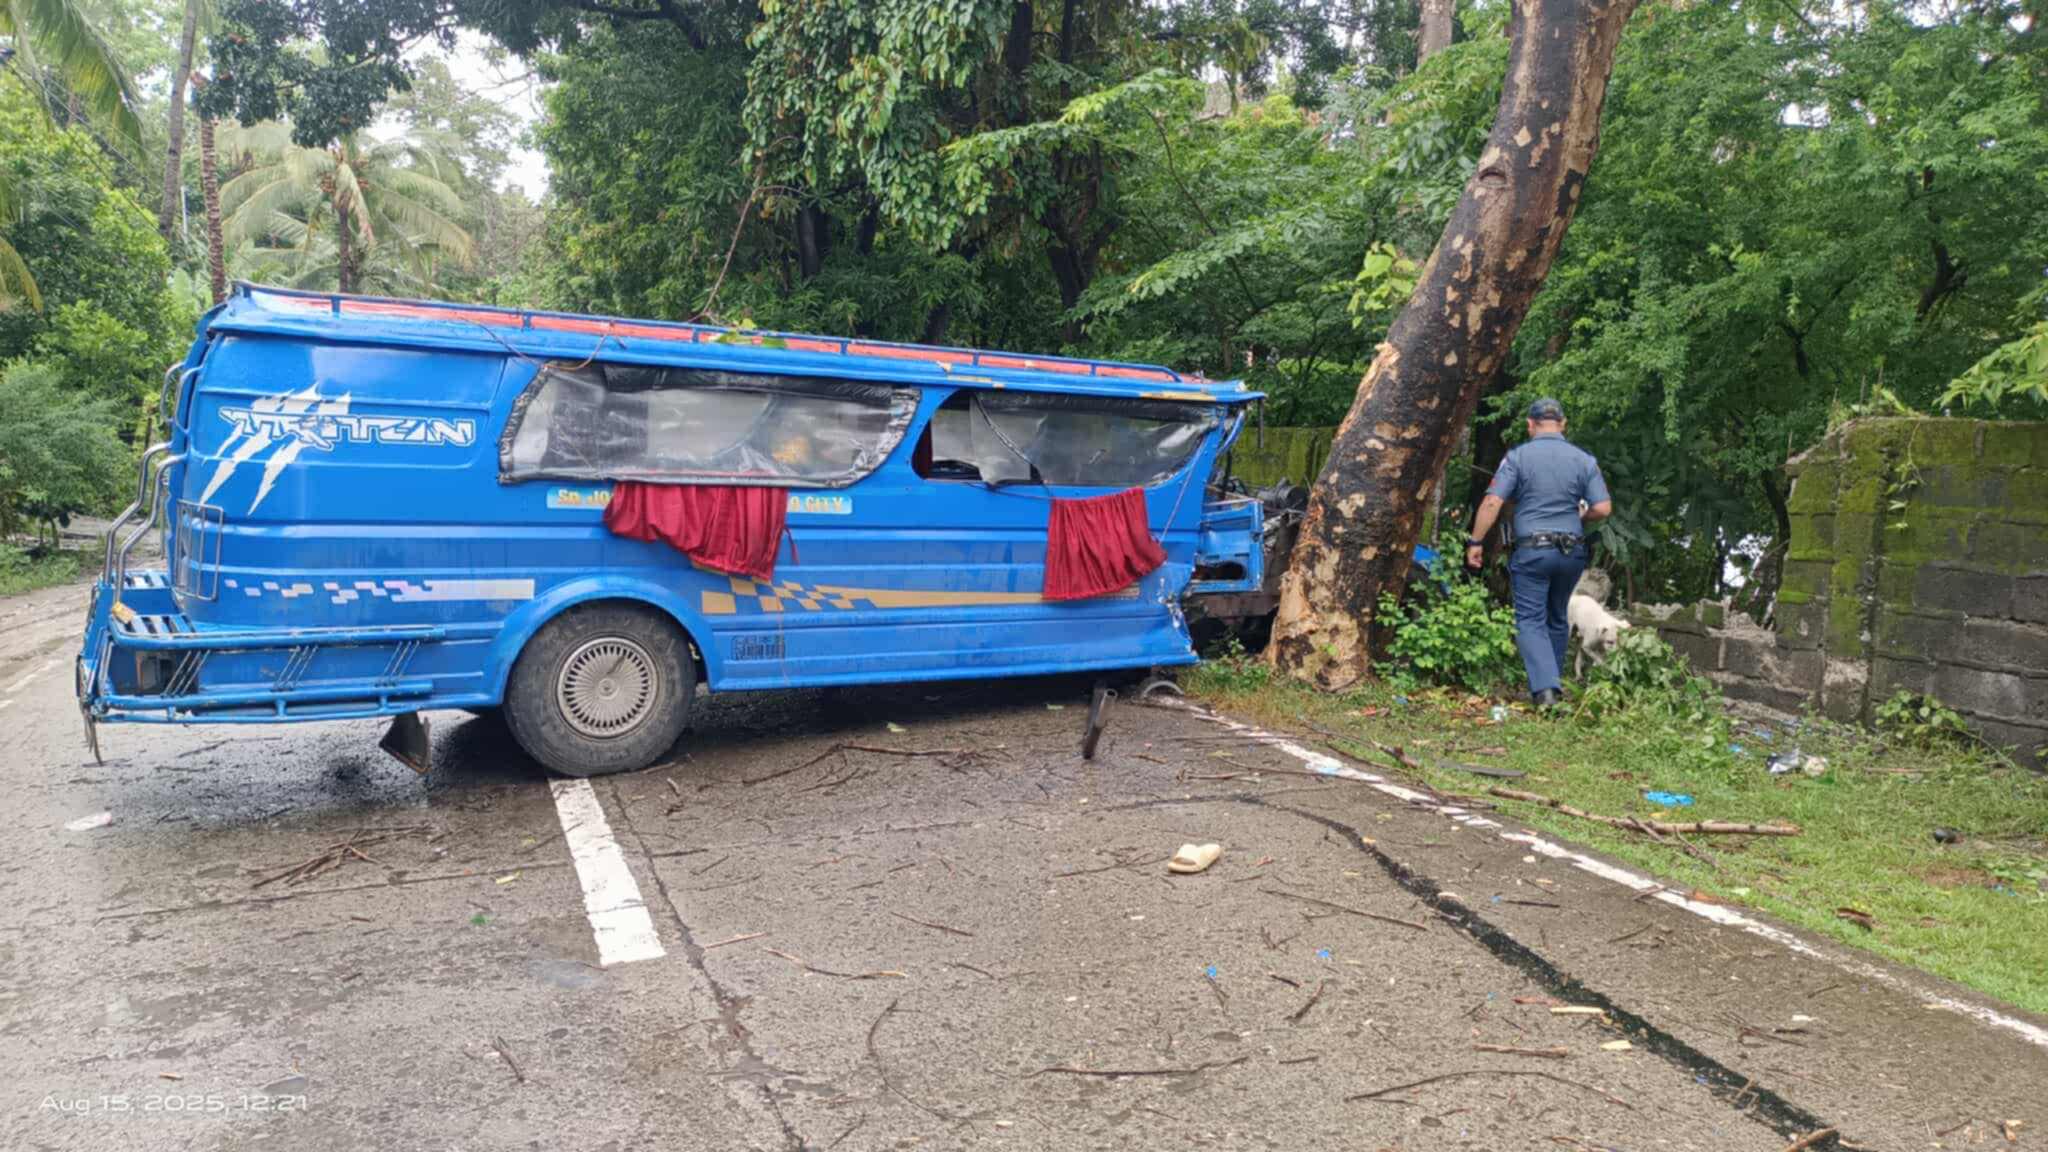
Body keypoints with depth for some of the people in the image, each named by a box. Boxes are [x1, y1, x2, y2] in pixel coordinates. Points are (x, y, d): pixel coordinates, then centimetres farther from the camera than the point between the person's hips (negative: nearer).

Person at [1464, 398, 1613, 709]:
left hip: (1531, 550, -3)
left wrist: (1475, 542, -6)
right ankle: (1553, 681, 29)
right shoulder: (1584, 459, 3)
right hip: (1572, 551, 4)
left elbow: (1492, 502, -12)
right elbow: (1603, 509, -2)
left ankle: (1544, 687, -17)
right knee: (1557, 618, 20)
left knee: (1530, 619, -1)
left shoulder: (1518, 456, -5)